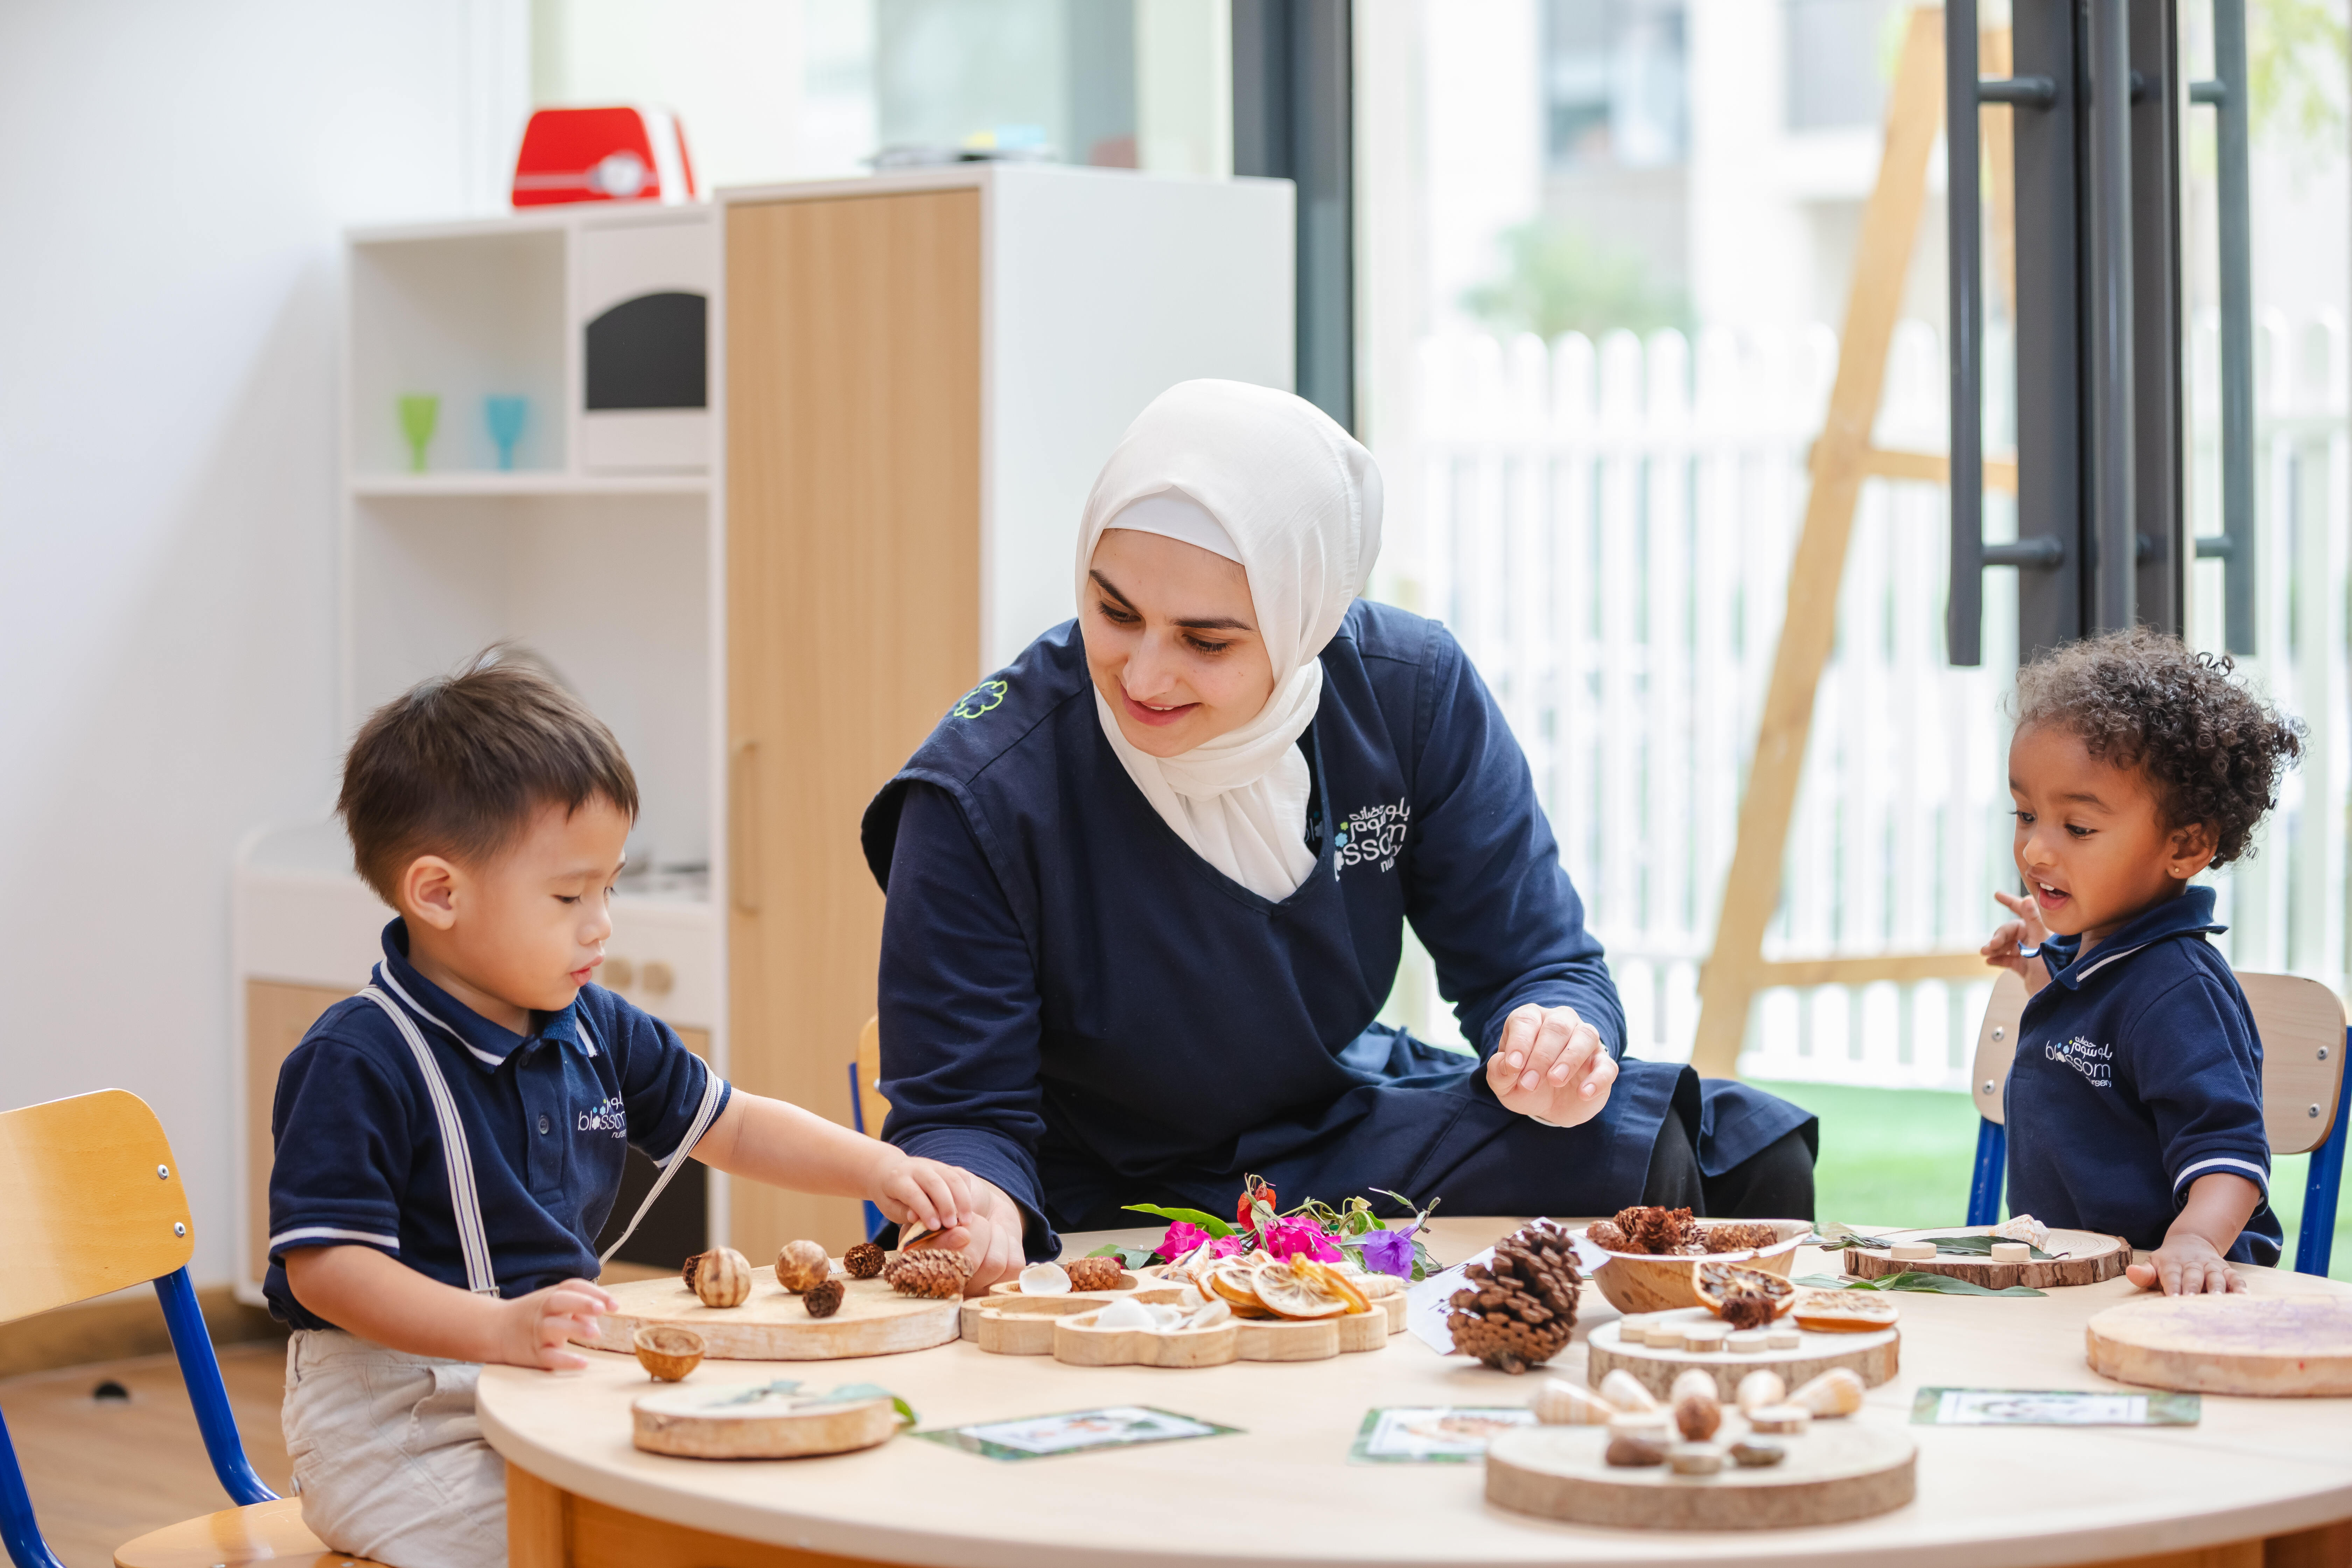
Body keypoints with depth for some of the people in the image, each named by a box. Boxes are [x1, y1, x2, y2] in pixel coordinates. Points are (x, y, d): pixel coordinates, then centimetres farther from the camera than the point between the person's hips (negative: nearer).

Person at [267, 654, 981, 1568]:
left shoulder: (595, 1032, 8)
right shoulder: (357, 1064, -17)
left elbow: (730, 1128, 21)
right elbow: (322, 1265, -23)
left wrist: (877, 1169, 5)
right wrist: (500, 1329, -35)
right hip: (404, 1434, -8)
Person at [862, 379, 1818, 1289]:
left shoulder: (1411, 691, -13)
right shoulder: (984, 793, -24)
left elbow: (1531, 962, -6)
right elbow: (960, 1109, -17)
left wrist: (1558, 1036, -31)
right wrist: (977, 1199, -42)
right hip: (1118, 1211, -2)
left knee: (1748, 1159, -15)